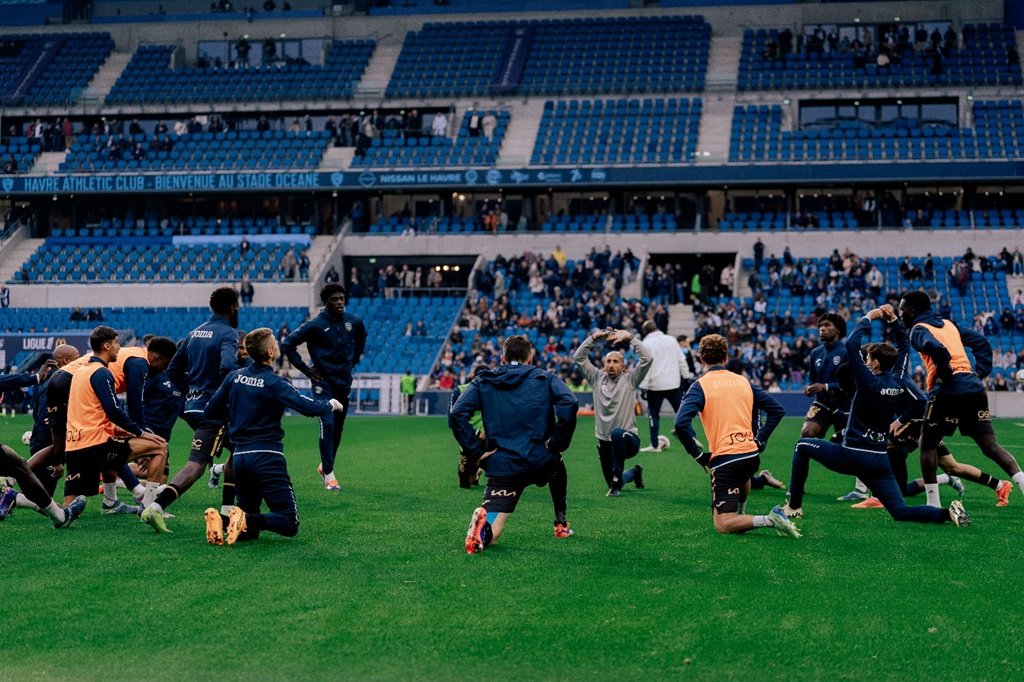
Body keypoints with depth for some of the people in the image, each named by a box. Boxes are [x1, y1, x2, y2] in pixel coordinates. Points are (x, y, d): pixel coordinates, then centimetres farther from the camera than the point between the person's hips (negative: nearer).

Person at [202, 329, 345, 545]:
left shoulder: (234, 377, 7)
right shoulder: (274, 383, -9)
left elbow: (210, 413, 12)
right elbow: (308, 407, -17)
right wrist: (331, 404, 3)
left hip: (239, 456, 6)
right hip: (266, 457, -6)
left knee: (249, 530, 15)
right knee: (289, 524, -4)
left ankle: (220, 519, -14)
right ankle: (247, 520, -27)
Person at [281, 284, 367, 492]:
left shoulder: (353, 322, 2)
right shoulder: (315, 325, -12)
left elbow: (361, 339, 26)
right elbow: (287, 345, -10)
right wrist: (306, 369, -10)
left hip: (344, 383, 5)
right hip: (323, 382, -5)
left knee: (338, 428, 12)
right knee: (327, 425, -16)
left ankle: (325, 466, 32)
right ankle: (329, 475, -10)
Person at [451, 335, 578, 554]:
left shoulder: (483, 381, 11)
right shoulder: (545, 378, 8)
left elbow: (457, 414, -4)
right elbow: (569, 404, -12)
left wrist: (475, 453, -2)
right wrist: (558, 443, -2)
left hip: (501, 468, -1)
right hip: (540, 462, 1)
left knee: (489, 535, -3)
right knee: (556, 464, 40)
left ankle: (483, 519, -38)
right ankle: (561, 524, 39)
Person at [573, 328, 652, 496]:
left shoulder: (629, 380, -4)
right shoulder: (597, 378, 6)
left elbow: (648, 357, -16)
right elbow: (579, 357, 1)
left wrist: (629, 337, -18)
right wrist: (594, 337, -9)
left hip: (628, 440, -5)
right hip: (604, 442, 5)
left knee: (617, 434, -42)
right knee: (612, 484, 13)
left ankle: (616, 482, -31)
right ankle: (634, 473, 48)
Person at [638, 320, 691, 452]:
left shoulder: (647, 344, -8)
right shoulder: (671, 340, 8)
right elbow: (681, 360, 9)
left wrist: (643, 386, -10)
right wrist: (687, 376, 18)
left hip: (655, 386, -4)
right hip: (674, 383, 4)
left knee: (653, 414, 5)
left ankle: (655, 445, 4)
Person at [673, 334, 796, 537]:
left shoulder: (701, 385, -3)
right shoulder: (743, 381, 12)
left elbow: (681, 423, -18)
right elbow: (777, 410, 15)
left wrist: (699, 455, -8)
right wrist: (760, 440, 15)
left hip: (724, 458, -6)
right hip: (752, 455, 6)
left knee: (723, 525, -4)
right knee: (742, 477, 44)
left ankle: (768, 520, -20)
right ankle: (741, 515, 38)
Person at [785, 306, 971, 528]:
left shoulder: (870, 382, -14)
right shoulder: (899, 382, 3)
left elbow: (851, 344, -18)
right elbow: (904, 347, 18)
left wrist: (868, 318, -7)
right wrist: (893, 320, 12)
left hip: (852, 454, -5)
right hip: (880, 460, 5)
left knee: (802, 446, 16)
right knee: (901, 511, 5)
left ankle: (794, 506, 13)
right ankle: (947, 513, -21)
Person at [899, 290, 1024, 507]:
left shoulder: (918, 330, 1)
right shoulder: (948, 324, 24)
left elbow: (936, 349, -21)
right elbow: (982, 343, 21)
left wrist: (945, 375, -9)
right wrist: (981, 371, 14)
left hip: (948, 392, -7)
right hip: (975, 389, 7)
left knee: (927, 444, 7)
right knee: (990, 445, 7)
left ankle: (933, 504, 4)